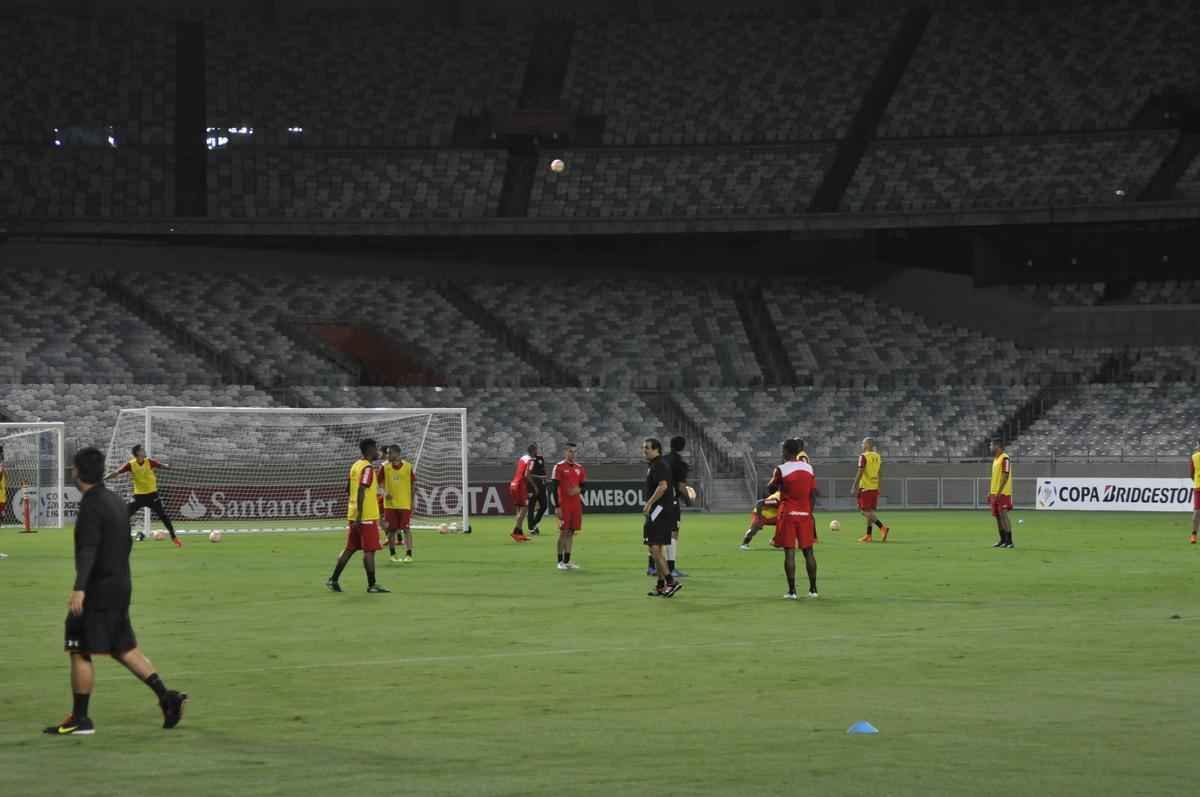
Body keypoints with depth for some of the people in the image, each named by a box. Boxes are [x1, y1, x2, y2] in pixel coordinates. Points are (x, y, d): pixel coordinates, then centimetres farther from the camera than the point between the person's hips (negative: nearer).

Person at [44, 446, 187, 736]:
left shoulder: (91, 505, -16)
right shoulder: (116, 501, 12)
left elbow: (88, 549, -28)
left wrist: (79, 588, -36)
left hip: (98, 589, -9)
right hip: (121, 585, 9)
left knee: (80, 652, -1)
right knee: (124, 648, 15)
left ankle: (80, 720, 2)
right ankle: (167, 697, 6)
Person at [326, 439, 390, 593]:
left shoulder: (356, 465, 14)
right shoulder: (367, 468, -14)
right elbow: (361, 493, -21)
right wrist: (359, 517, -24)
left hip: (354, 516, 9)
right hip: (367, 516, -9)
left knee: (350, 549, 12)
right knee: (369, 550, -4)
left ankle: (333, 580, 11)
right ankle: (372, 585, -2)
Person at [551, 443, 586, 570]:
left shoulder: (579, 468, 12)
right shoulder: (559, 467, -5)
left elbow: (583, 485, 18)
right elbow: (554, 488, -8)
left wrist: (579, 489, -8)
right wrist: (557, 507, -13)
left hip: (576, 505, 5)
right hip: (563, 505, -5)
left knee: (571, 532, 7)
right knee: (563, 532, -5)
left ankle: (567, 561, 12)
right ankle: (561, 562, 1)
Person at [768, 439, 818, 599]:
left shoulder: (781, 469, -10)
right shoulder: (809, 468, 4)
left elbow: (770, 488, 3)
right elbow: (812, 494, 6)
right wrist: (810, 512, 15)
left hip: (788, 514, -4)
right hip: (805, 514, 4)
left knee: (789, 552, -3)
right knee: (808, 551, 11)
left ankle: (792, 590, -6)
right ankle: (813, 589, 13)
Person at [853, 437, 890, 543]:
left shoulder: (864, 456, -11)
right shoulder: (878, 457, 11)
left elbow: (860, 473, -16)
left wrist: (854, 487, -12)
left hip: (865, 487, -7)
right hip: (875, 487, 7)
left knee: (866, 511, -8)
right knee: (869, 511, 14)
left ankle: (882, 527, -25)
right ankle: (868, 535, 16)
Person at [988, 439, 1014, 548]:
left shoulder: (1004, 459, -12)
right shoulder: (995, 459, 17)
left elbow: (1005, 476, -18)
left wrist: (999, 492, -23)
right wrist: (990, 492, 20)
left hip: (1003, 493, -9)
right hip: (994, 493, 9)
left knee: (1003, 514, -12)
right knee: (998, 516, 10)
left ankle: (1009, 541, -12)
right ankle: (1003, 540, 16)